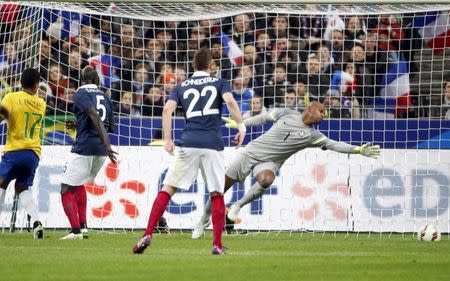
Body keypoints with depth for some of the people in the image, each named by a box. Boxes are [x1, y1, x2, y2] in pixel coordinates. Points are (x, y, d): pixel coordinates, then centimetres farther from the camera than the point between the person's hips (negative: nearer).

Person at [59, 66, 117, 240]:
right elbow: (111, 127, 24)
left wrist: (106, 144, -27)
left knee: (67, 189, -1)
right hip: (101, 150, 7)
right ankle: (82, 225, 20)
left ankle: (76, 231, -14)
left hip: (84, 147, -7)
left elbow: (95, 117, -20)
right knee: (78, 184, 27)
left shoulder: (81, 94, -5)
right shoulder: (104, 97, 17)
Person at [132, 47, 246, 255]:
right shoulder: (219, 83, 12)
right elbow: (230, 101, -8)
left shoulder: (181, 87, 15)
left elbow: (167, 109, 0)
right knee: (217, 195, 9)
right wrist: (241, 126, -3)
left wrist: (167, 140, 0)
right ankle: (217, 245, 2)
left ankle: (148, 235, -10)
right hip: (213, 145, 0)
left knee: (168, 189, 2)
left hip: (188, 144, 0)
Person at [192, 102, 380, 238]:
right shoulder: (286, 114, 0)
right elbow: (263, 118, 13)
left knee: (266, 180, -37)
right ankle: (203, 222, 20)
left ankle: (238, 206, -15)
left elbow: (333, 145, -11)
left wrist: (358, 150, -23)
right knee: (221, 187, -1)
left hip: (269, 162, 0)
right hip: (252, 151, 0)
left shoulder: (312, 135, -2)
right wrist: (238, 124, 18)